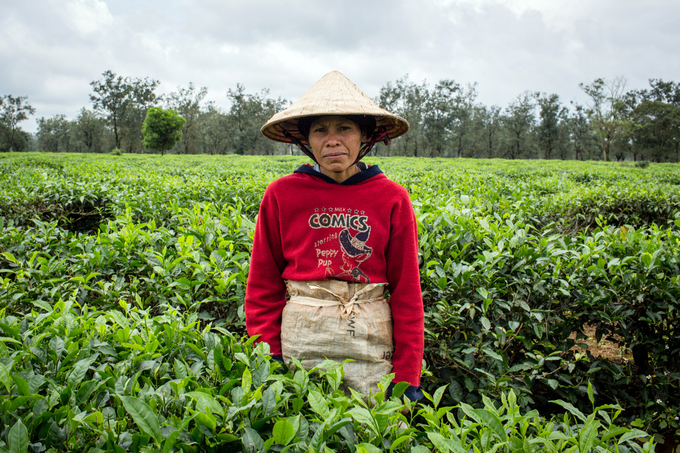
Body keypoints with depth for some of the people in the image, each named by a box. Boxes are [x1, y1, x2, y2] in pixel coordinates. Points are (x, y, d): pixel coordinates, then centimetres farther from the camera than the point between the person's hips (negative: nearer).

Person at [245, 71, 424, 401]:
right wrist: (268, 360, 0)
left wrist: (407, 376, -1)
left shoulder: (392, 199, -2)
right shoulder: (281, 195, -2)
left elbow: (406, 290, 1)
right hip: (299, 338, 0)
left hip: (372, 341, 0)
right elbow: (263, 285, 5)